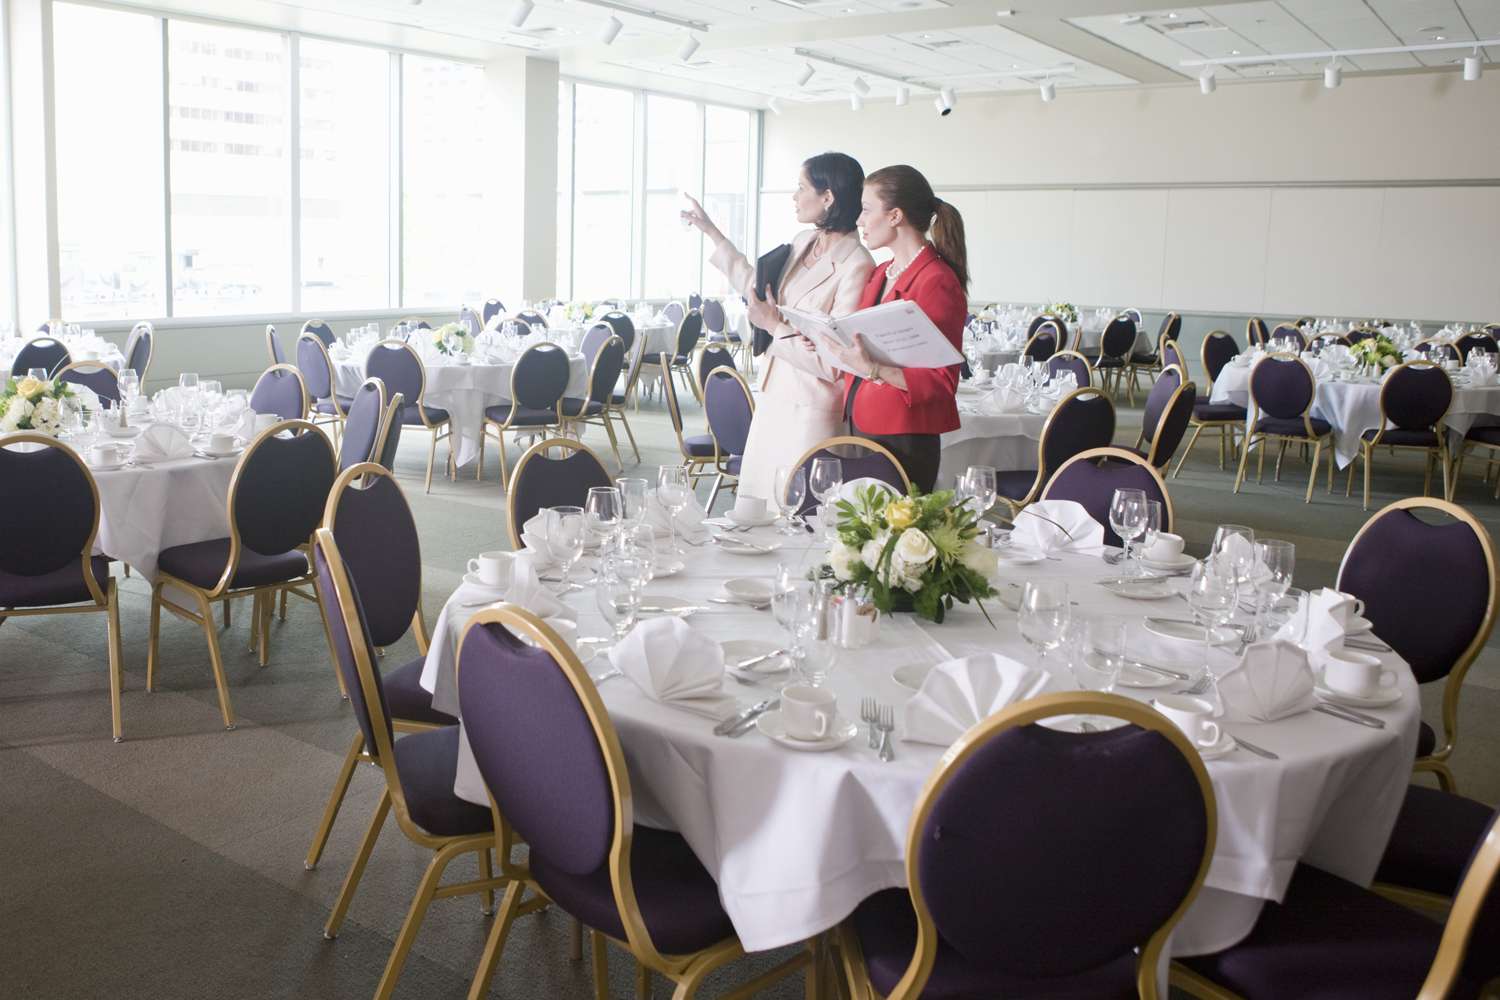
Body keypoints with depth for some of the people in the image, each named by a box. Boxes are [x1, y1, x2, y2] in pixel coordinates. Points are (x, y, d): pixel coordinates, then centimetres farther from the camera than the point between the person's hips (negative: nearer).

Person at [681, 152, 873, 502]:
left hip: (811, 415, -8)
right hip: (773, 401, 9)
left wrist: (776, 327, -14)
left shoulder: (856, 266, -19)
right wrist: (711, 232, 27)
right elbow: (756, 286, 26)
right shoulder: (802, 242, 7)